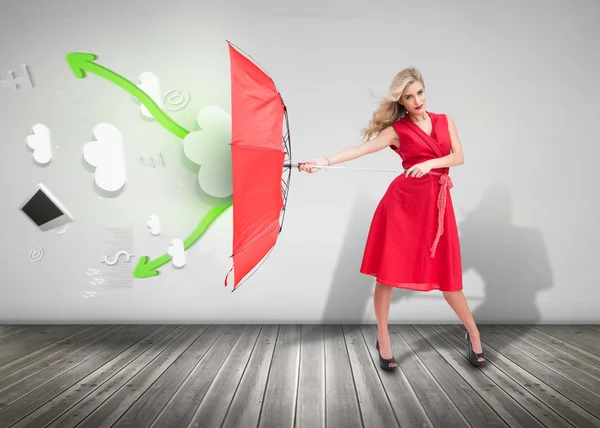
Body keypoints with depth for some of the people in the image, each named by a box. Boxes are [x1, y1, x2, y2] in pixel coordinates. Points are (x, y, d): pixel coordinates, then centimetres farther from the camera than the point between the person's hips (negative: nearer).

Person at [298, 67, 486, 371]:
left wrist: (430, 163, -14)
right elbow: (362, 148, -11)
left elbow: (459, 157, 4)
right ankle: (383, 340, 16)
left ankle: (473, 334, 28)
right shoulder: (397, 130, 2)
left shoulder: (445, 121, 13)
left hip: (437, 203, 2)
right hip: (403, 202, -2)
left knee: (447, 276, 6)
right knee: (388, 272, -1)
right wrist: (325, 161, -24)